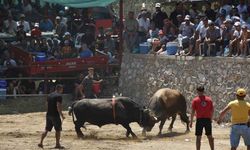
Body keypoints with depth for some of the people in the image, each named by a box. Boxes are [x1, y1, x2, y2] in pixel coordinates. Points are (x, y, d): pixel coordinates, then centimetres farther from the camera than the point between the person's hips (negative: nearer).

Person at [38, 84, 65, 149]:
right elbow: (58, 106, -20)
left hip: (48, 114, 7)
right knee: (58, 130, 5)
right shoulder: (59, 96, -12)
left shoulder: (50, 95, 13)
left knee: (46, 129, 12)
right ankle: (57, 144, 8)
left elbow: (47, 104, 17)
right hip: (55, 115, -7)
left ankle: (41, 143, 7)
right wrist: (61, 115, -15)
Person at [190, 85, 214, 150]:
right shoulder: (209, 99, 5)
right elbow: (212, 110, 6)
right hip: (208, 119, 3)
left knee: (198, 137, 3)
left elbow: (193, 111, -6)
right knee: (210, 136, 11)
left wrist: (191, 122, -1)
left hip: (199, 120, -3)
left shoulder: (195, 100, -4)